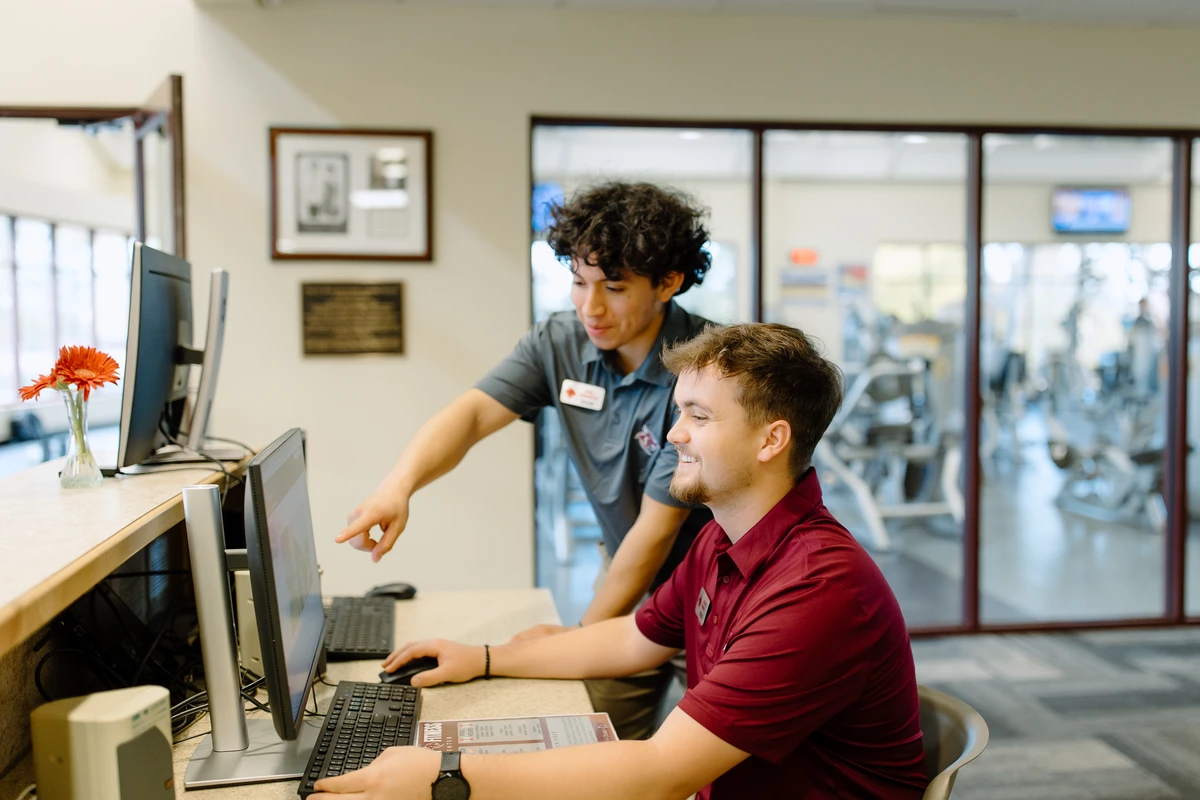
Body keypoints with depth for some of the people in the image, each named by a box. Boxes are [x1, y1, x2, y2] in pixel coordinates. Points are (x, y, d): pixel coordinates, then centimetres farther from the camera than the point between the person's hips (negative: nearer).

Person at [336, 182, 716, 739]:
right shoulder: (560, 345, -7)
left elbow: (658, 527, -23)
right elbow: (472, 413, -19)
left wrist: (581, 635, -18)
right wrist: (399, 484, -39)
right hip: (632, 580, 5)